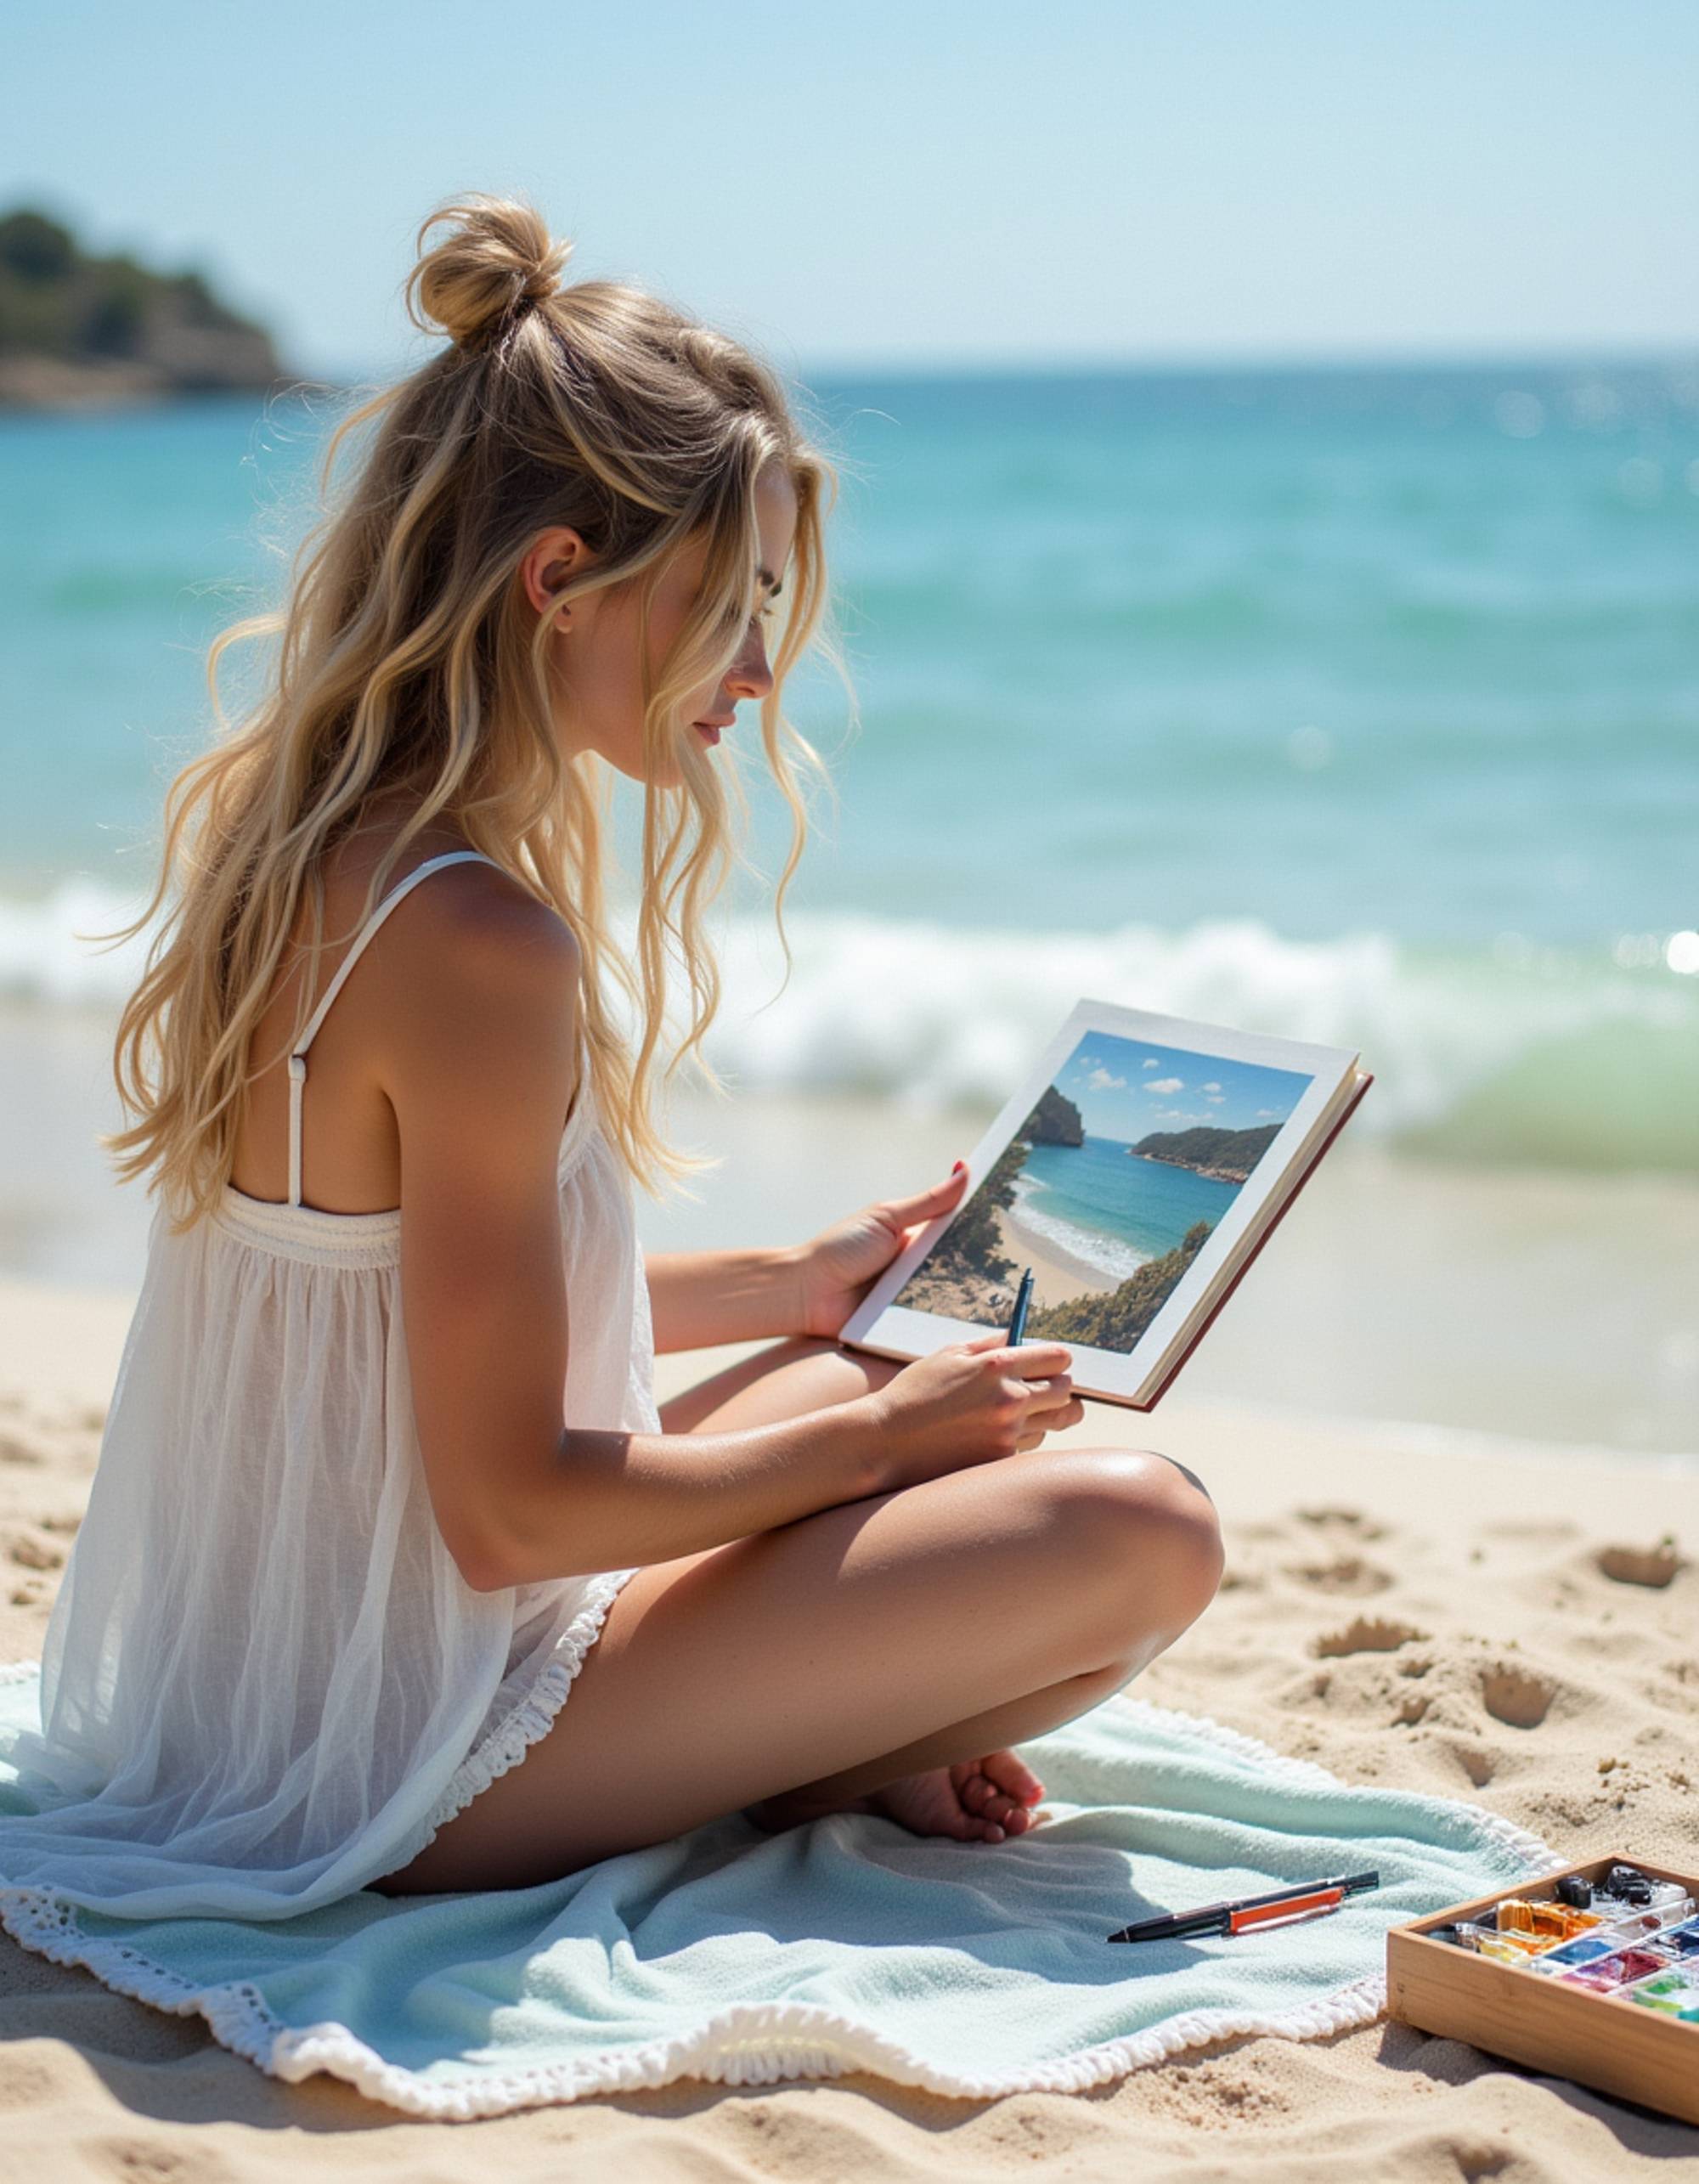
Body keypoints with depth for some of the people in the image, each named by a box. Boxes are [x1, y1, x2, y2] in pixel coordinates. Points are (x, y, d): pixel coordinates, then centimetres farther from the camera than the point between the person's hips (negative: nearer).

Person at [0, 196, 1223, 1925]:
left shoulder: (295, 840, 2)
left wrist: (789, 1284, 19)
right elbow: (509, 1505, -25)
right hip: (413, 1767, -9)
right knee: (1140, 1531, -14)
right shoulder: (477, 942, -27)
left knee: (863, 1374, 25)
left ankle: (830, 1745, 8)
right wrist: (882, 1430, -11)